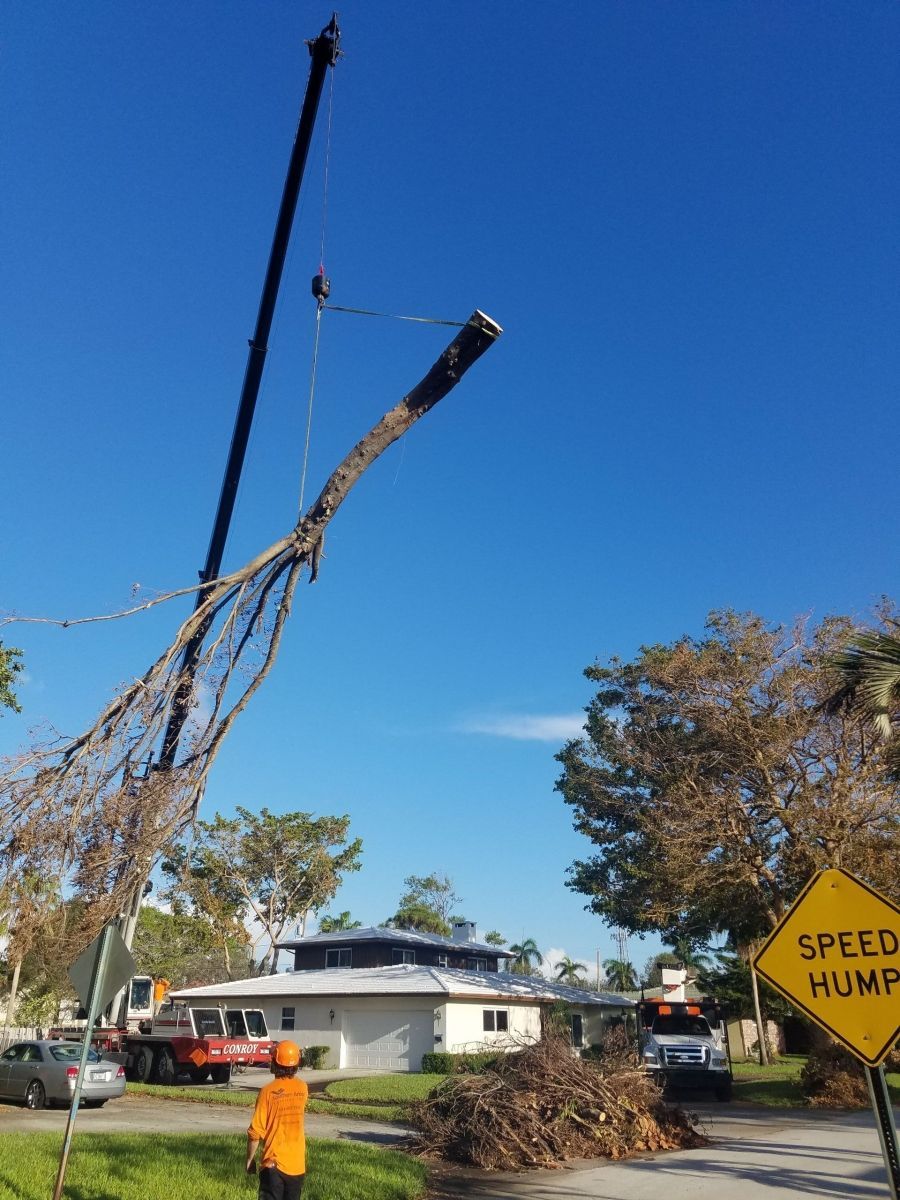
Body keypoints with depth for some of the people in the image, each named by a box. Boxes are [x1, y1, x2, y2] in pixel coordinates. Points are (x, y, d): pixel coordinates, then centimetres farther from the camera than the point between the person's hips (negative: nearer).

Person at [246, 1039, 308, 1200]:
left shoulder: (268, 1091, -13)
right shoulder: (302, 1088, 0)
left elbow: (255, 1131, -12)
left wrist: (250, 1159, 3)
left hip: (273, 1163, -4)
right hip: (297, 1163, 4)